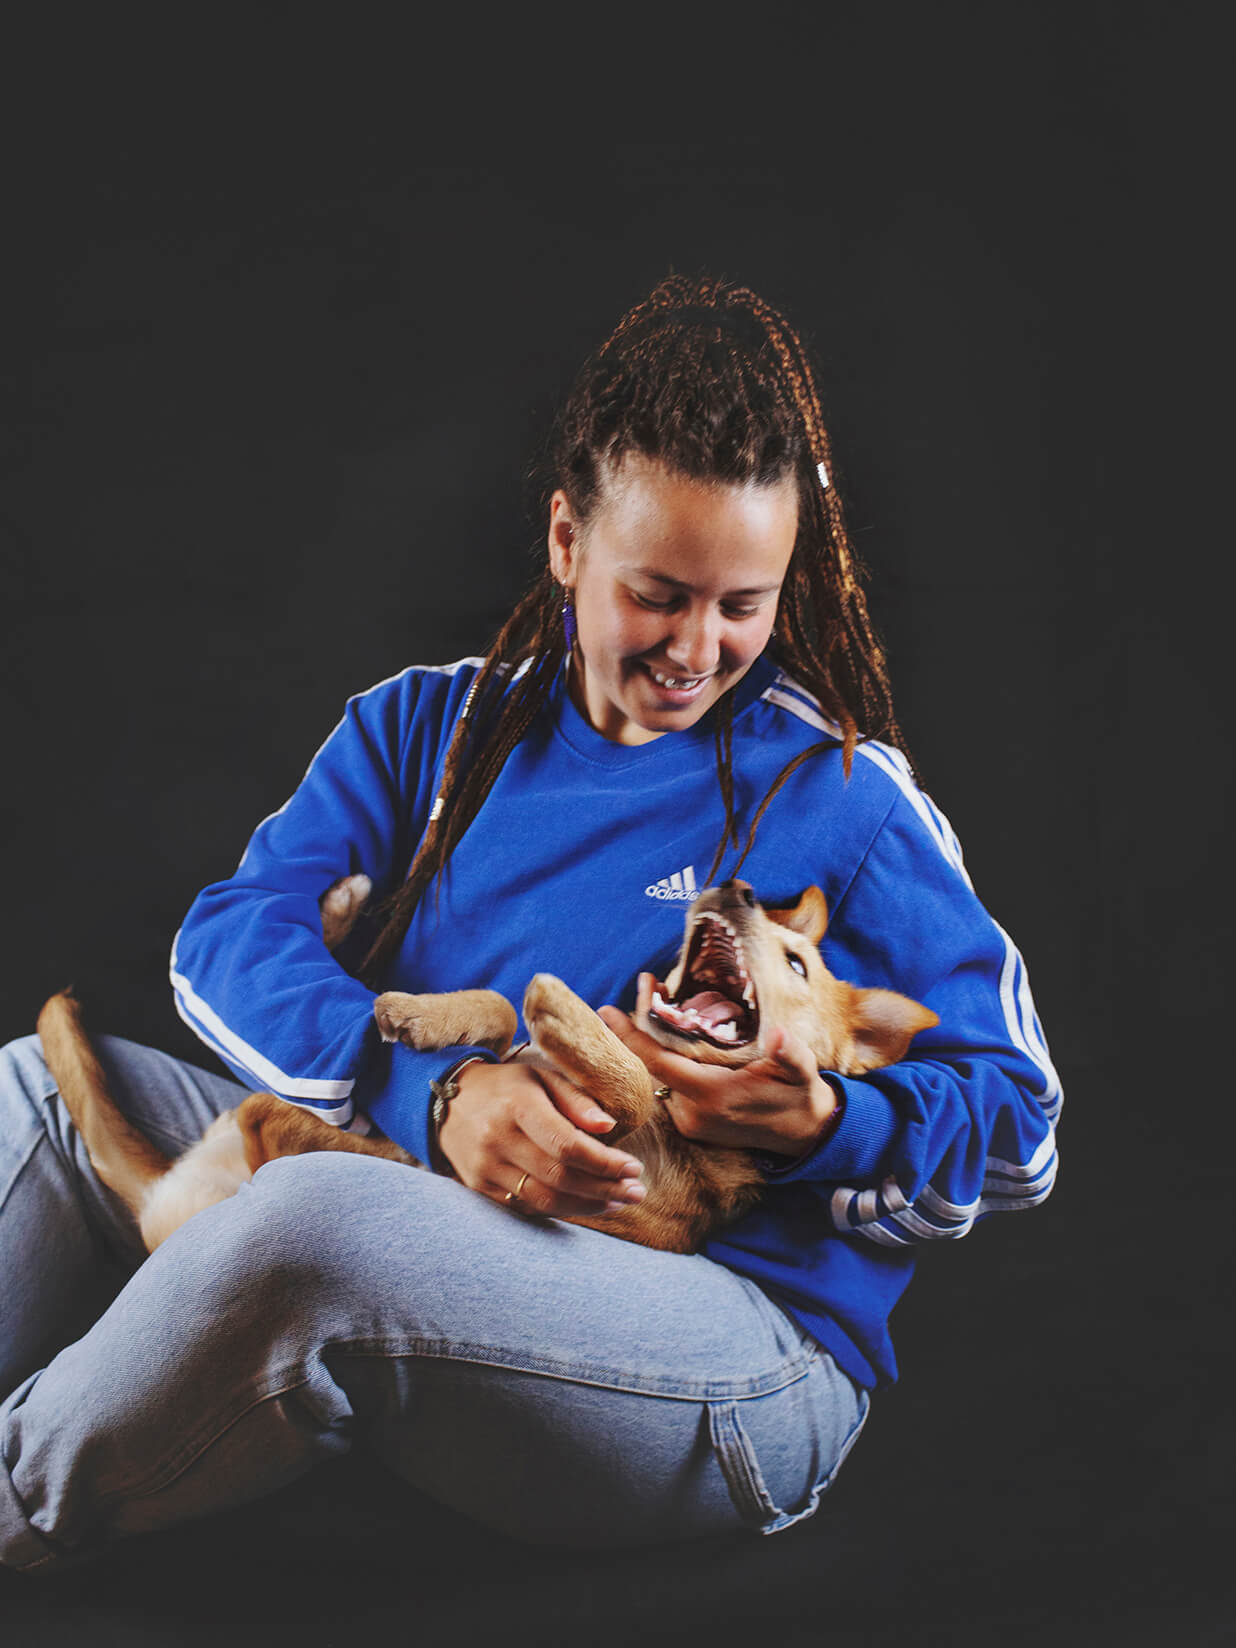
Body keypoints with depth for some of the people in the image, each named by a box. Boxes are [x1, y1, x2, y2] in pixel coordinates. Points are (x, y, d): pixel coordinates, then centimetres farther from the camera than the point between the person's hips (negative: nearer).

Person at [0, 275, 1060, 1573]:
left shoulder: (842, 798, 1)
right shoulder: (428, 726, 11)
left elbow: (1016, 1134, 2)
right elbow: (231, 933, -3)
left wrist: (821, 1123, -20)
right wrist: (435, 1092, -21)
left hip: (750, 1344, -4)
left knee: (314, 1223, -34)